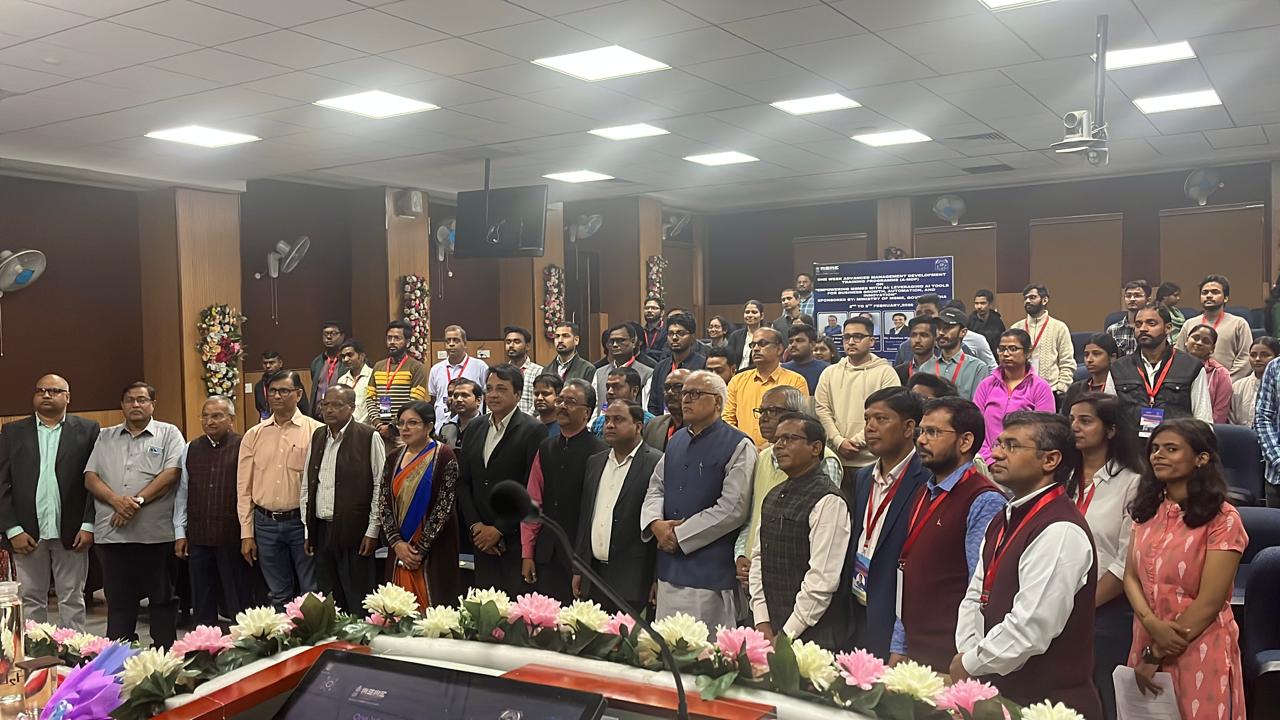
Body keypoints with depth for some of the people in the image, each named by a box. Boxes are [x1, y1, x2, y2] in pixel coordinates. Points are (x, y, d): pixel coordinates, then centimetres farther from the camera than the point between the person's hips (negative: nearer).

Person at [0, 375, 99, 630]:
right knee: (31, 600, 7)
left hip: (71, 532, -1)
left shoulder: (88, 430, 4)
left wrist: (89, 525, -9)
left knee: (72, 600, 6)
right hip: (27, 532, 2)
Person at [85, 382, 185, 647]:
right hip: (112, 533, 3)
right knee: (118, 601, 10)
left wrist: (137, 501, -15)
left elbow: (171, 474, -8)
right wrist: (116, 501, -10)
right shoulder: (105, 437, 15)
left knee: (162, 599, 4)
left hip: (157, 533, -3)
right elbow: (90, 478, 7)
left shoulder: (169, 434, 4)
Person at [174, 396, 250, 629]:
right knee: (202, 604, 15)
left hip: (233, 537, -5)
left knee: (238, 603, 5)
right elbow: (182, 494, 14)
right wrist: (180, 533, 11)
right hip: (198, 538, 5)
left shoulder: (243, 447, -8)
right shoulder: (190, 450, 9)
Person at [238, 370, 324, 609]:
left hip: (302, 522, -4)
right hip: (265, 523, 4)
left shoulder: (316, 431, -5)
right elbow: (244, 487, 9)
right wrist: (246, 534, 6)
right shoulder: (254, 435, 7)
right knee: (278, 595, 15)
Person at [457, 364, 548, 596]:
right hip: (482, 539, 5)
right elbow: (463, 482, 11)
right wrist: (475, 525, -1)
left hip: (516, 539, -5)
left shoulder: (533, 431, -7)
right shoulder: (475, 429, 11)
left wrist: (500, 530, -12)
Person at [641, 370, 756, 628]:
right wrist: (656, 523, -5)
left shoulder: (738, 445, -7)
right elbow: (655, 488, 17)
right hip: (670, 568, 7)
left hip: (710, 573, -6)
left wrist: (680, 535, -12)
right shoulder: (676, 441, 15)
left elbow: (733, 508, -15)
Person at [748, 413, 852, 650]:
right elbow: (758, 557, 11)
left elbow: (823, 579, -17)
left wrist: (786, 636, -14)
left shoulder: (828, 501, -13)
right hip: (771, 628, 6)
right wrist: (762, 623, 1)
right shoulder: (773, 497, 12)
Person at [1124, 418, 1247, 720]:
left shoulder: (1222, 519, -12)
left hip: (1198, 650, -5)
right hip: (1146, 643, 6)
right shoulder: (1148, 510, 6)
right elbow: (1130, 576, 4)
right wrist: (1152, 623, -15)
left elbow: (1209, 603, -14)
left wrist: (1157, 655, -11)